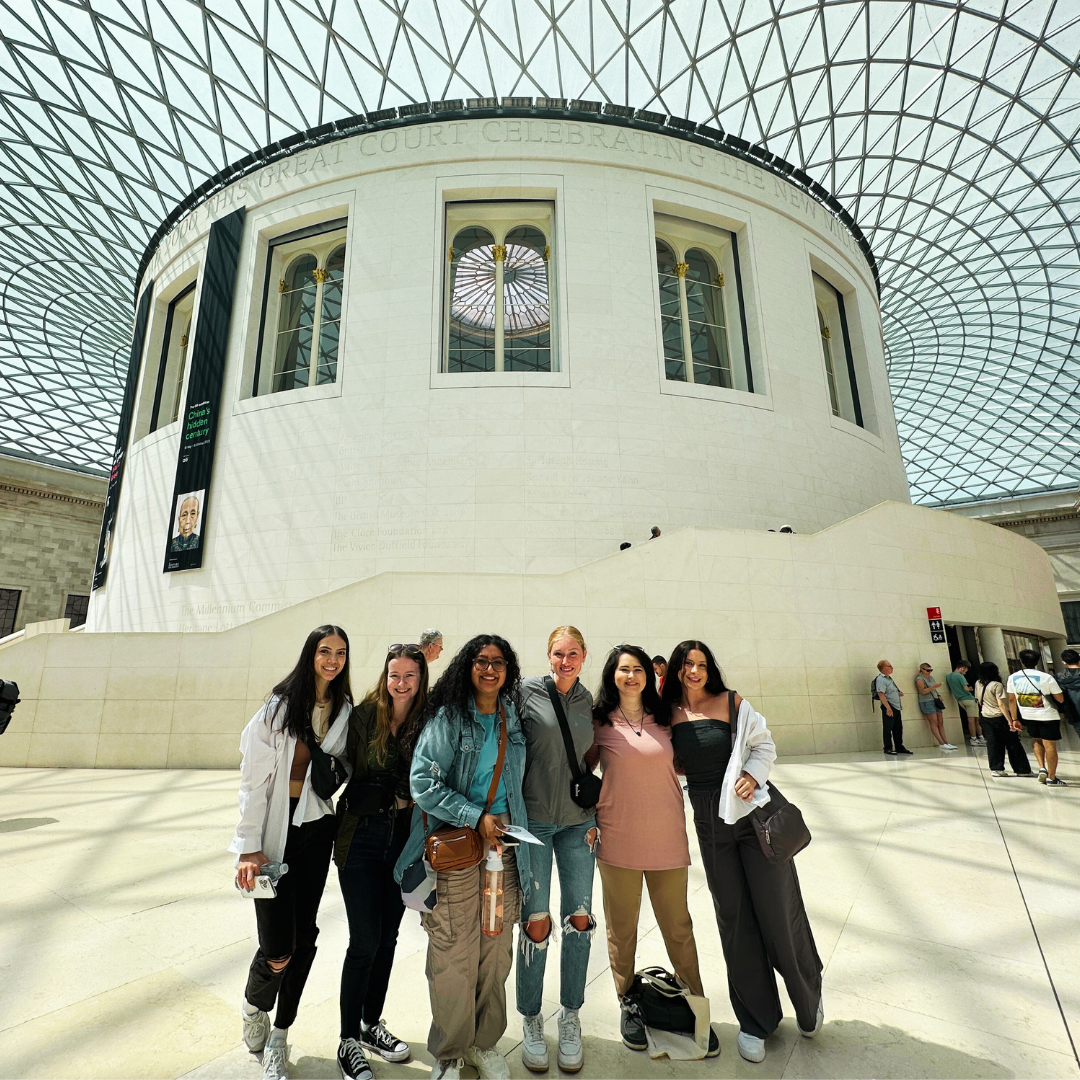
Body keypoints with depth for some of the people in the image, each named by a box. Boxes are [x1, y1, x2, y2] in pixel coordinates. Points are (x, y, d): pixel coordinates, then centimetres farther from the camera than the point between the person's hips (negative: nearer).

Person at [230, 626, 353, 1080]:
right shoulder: (279, 707, -10)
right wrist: (250, 847, -12)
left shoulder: (346, 711, 2)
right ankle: (254, 1007, 33)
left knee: (303, 938, 10)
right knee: (277, 947, -3)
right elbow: (254, 778, -10)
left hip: (317, 831, 4)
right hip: (276, 833, -4)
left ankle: (278, 1039, 33)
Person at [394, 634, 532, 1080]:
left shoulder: (512, 718, 7)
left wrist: (513, 829, 14)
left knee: (497, 947, 12)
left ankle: (485, 1043, 34)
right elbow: (423, 782, -13)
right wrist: (476, 817, -14)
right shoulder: (447, 716, -9)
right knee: (454, 954, 2)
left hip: (503, 842, 5)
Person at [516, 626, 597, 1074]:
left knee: (579, 919, 7)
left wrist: (593, 819, 7)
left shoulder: (590, 702, 4)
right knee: (536, 922, 2)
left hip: (577, 822, 3)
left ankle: (570, 1018, 29)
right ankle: (531, 1021, 25)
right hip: (533, 819, -3)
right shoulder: (526, 692, -8)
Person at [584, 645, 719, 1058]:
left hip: (667, 836, 2)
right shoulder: (599, 722, -4)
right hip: (618, 838, -2)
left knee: (678, 927, 13)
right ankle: (629, 1005, 35)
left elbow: (683, 765, 17)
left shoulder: (664, 718, 5)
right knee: (622, 928, 13)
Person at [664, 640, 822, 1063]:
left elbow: (764, 745, -1)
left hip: (753, 811, -2)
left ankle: (808, 998, 36)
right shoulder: (670, 714, 1)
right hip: (710, 823, 3)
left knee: (777, 909, 7)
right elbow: (670, 766, 12)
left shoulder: (731, 702, -6)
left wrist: (753, 774, -17)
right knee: (734, 918, 12)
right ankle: (755, 1019, 31)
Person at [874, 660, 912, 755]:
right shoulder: (880, 679, -13)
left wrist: (899, 693, 10)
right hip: (889, 707, -9)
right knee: (888, 729, -2)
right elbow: (881, 694, -22)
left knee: (898, 728, 13)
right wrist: (888, 708, -27)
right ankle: (888, 748, 4)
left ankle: (899, 747, 22)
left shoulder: (889, 678, 18)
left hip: (897, 707, 9)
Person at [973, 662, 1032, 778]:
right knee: (1013, 744, 7)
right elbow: (1001, 705, -20)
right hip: (1000, 717, -5)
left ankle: (996, 768, 10)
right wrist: (1010, 721, -20)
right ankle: (1022, 770, 16)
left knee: (992, 744, 10)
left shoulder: (978, 684, 2)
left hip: (986, 717, 5)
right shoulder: (996, 685, -17)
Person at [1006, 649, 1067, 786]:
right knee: (1050, 745, 6)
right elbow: (1060, 699, -9)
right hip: (1048, 716, -3)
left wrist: (1014, 719, 11)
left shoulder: (1012, 678, -4)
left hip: (1027, 716, 3)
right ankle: (1051, 778, 13)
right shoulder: (1046, 678, -15)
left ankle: (1042, 768, 14)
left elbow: (1012, 700, 2)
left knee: (1036, 740, 25)